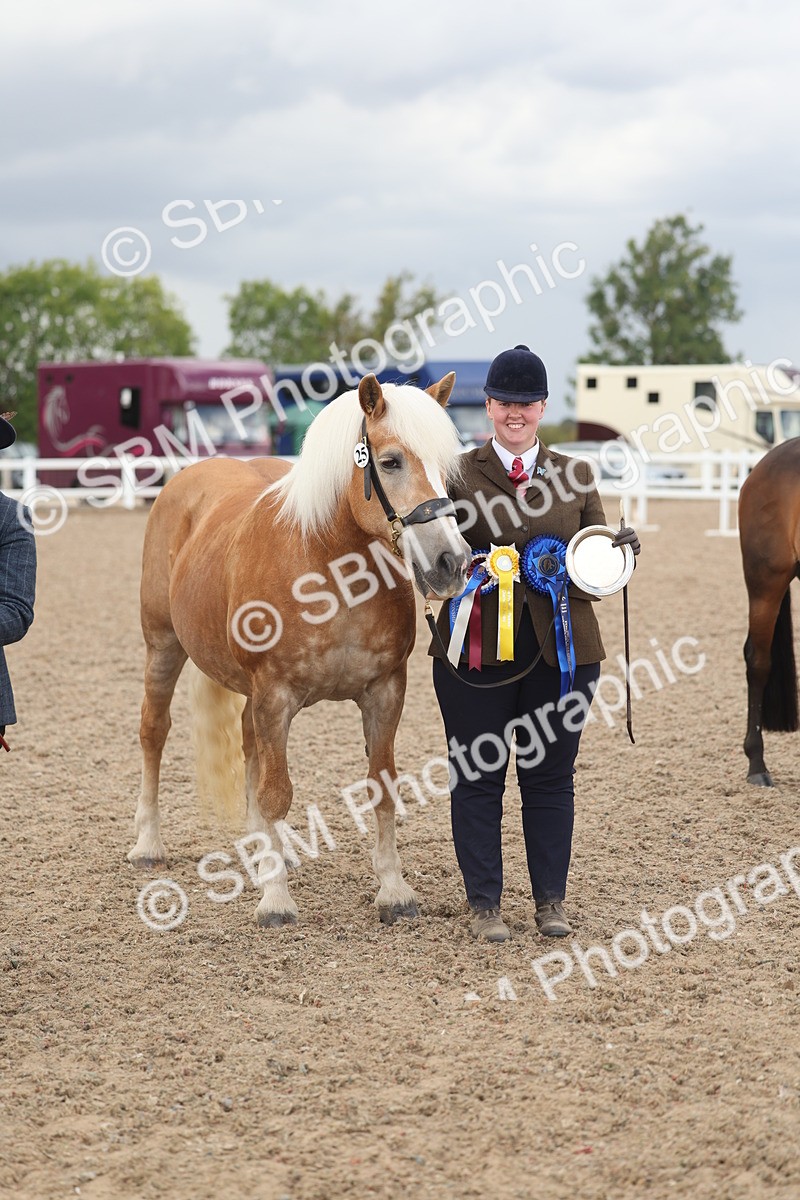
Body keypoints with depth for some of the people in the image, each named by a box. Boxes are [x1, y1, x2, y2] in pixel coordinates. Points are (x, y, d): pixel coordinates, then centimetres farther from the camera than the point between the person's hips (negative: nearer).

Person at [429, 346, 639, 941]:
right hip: (475, 646, -2)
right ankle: (485, 905, 14)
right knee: (478, 776, 4)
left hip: (562, 646, 2)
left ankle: (552, 901, 19)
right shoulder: (457, 475, 3)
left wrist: (620, 552, -9)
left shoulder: (576, 476, 10)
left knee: (551, 775, 8)